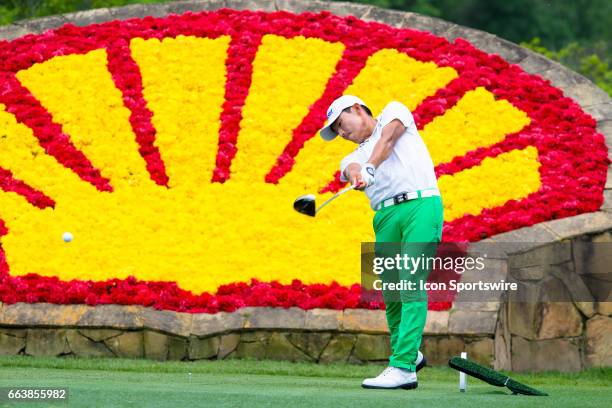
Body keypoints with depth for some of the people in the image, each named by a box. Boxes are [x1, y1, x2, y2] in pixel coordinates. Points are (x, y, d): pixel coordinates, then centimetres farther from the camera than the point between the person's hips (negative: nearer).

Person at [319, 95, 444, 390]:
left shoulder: (394, 111, 17)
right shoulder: (353, 158, 26)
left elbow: (387, 140, -4)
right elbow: (352, 170, 1)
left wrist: (369, 167, -22)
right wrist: (356, 174, -24)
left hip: (420, 204, -6)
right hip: (386, 217, 6)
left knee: (411, 285, -16)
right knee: (391, 294, 2)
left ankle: (403, 367, -23)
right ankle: (409, 354, 23)